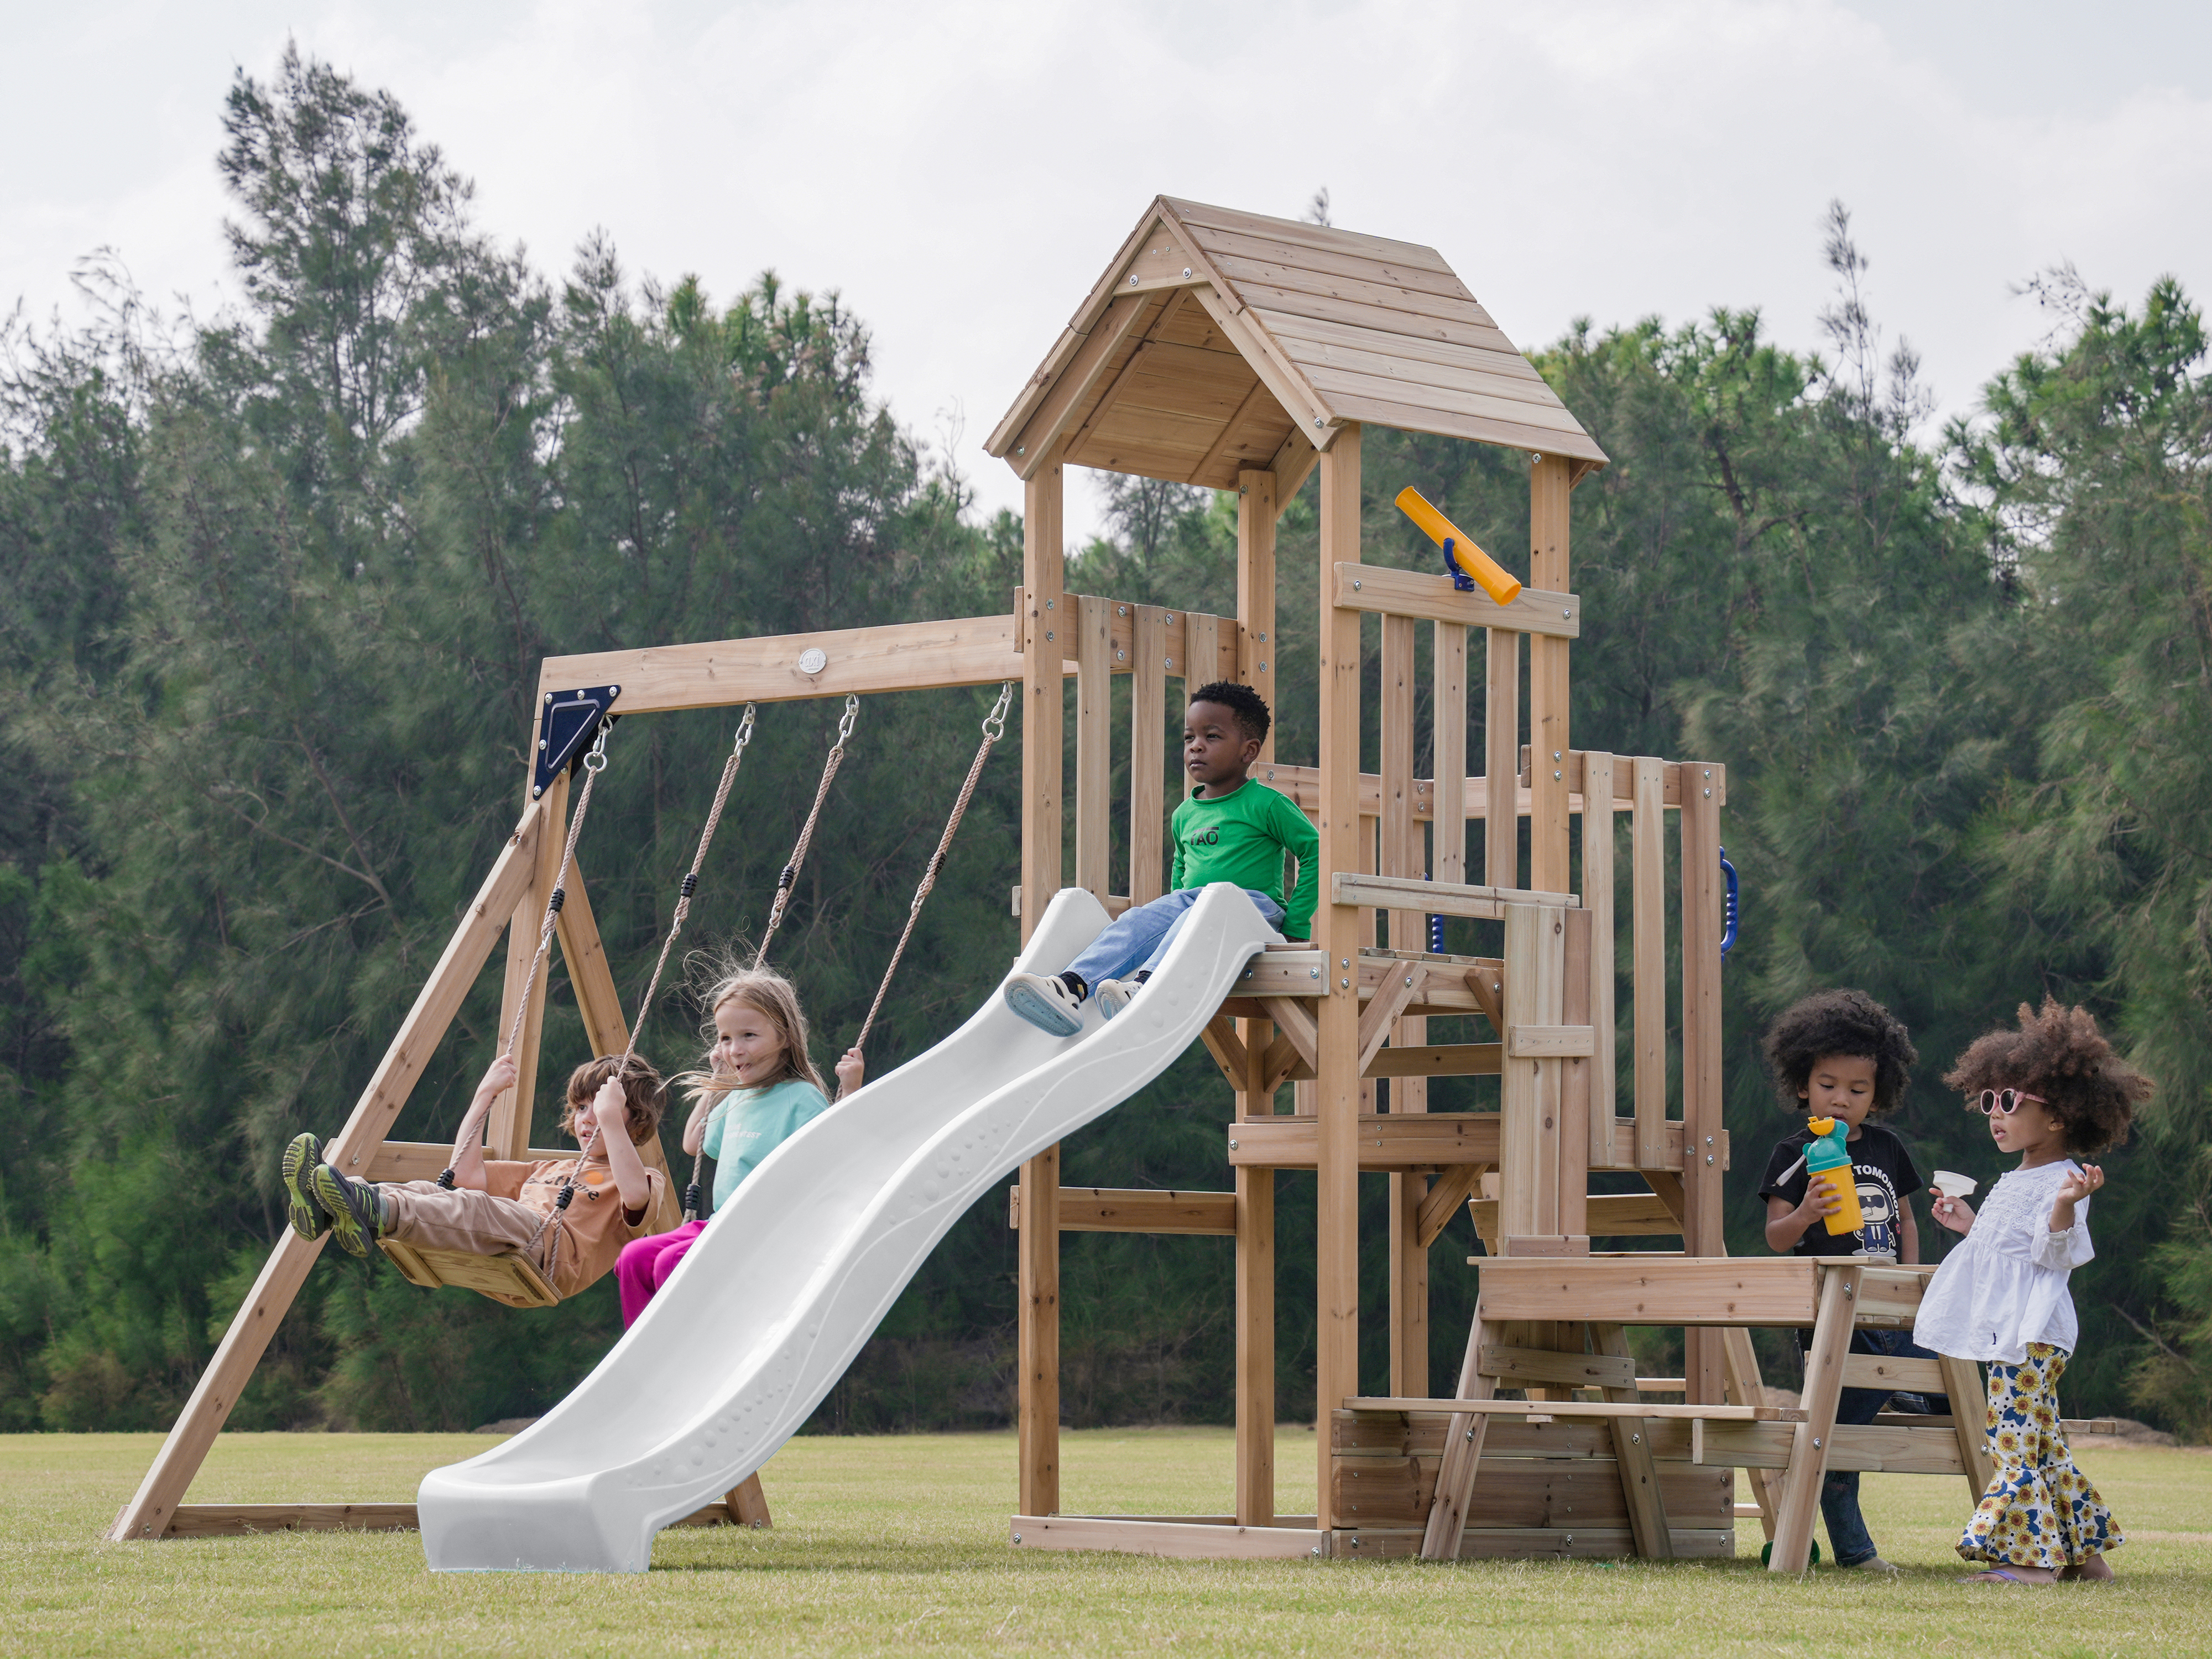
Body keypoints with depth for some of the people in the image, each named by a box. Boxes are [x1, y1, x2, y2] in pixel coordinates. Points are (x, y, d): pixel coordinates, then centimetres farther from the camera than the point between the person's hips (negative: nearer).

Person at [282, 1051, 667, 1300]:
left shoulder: (646, 1181, 17)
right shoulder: (548, 1171, 40)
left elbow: (635, 1195, -10)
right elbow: (466, 1174, 35)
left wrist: (611, 1121, -12)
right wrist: (484, 1097, 32)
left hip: (552, 1254, -7)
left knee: (476, 1208, -36)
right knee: (425, 1191, -20)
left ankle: (378, 1213, -64)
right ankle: (323, 1209, -47)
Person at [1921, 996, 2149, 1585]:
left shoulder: (2061, 1182, -10)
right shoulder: (2011, 1183, 20)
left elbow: (2054, 1252, -21)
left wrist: (2066, 1206, -37)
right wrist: (1970, 1226, 33)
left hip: (2032, 1331, -10)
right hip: (2002, 1330, 10)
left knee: (2015, 1431, -13)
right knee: (2042, 1437, 12)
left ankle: (2030, 1554, -14)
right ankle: (2083, 1549, 17)